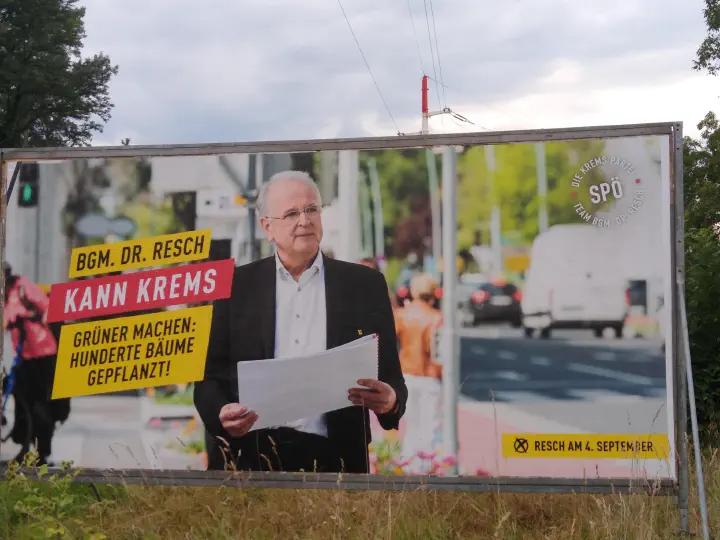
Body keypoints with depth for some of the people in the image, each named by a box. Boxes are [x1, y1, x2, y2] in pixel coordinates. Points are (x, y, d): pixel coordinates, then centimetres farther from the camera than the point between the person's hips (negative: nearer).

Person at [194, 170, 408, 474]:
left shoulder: (365, 285, 5)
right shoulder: (236, 286, 6)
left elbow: (391, 377, 6)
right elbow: (210, 375, 7)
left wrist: (390, 401, -16)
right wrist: (221, 415, -14)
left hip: (334, 457, 0)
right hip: (250, 456, 0)